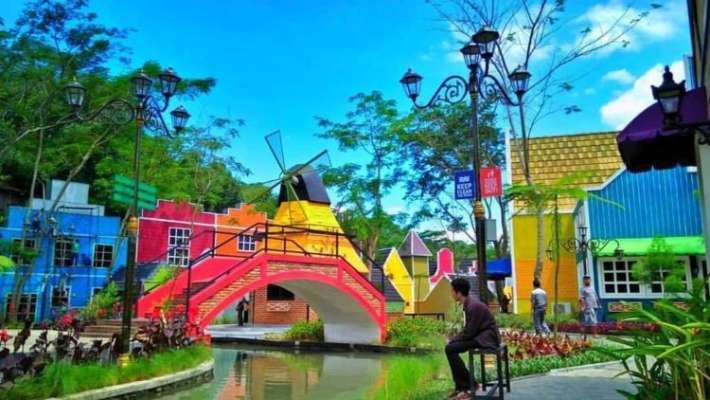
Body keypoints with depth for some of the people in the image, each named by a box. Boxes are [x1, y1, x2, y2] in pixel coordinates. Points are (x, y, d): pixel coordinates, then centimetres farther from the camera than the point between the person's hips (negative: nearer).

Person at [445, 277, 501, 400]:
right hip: (479, 335, 10)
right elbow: (468, 330, 16)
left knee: (451, 349, -19)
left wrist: (454, 339, -9)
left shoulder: (474, 306, -22)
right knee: (450, 348, 1)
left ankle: (470, 385, -7)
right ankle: (460, 386, 6)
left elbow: (469, 333, -22)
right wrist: (454, 338, 3)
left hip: (487, 337, -10)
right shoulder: (468, 304, 9)